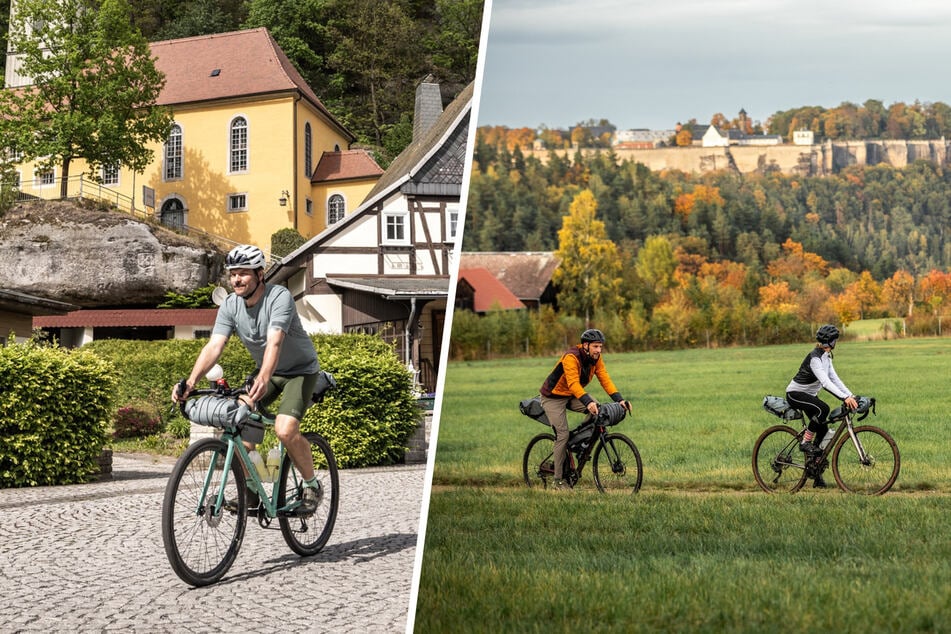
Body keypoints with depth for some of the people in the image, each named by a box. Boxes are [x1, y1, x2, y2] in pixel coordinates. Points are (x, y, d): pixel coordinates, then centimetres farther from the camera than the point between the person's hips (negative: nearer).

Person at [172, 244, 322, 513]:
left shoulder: (279, 297, -28)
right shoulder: (230, 306, -12)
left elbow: (274, 342, -43)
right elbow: (214, 346, -22)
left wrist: (263, 379, -59)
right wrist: (190, 381, -39)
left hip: (300, 370, -6)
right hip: (264, 372, 6)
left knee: (285, 430, -26)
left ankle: (312, 485, -2)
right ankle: (250, 490, 1)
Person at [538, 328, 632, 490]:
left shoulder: (596, 358, -8)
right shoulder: (571, 357, -30)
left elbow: (605, 379, -15)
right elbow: (573, 383, -42)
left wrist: (619, 399, -29)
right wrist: (588, 402, -55)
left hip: (572, 396, 6)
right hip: (554, 396, -6)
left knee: (597, 410, -20)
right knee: (563, 435, -12)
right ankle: (558, 480, -1)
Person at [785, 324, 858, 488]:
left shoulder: (826, 357, 5)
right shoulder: (814, 357, -25)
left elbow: (835, 379, 5)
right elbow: (825, 382, -35)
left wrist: (851, 396, -6)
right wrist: (845, 398, -41)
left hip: (809, 395, 9)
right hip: (795, 394, -9)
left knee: (823, 429, -1)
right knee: (823, 408, -34)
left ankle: (817, 475, 5)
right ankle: (805, 443, -17)